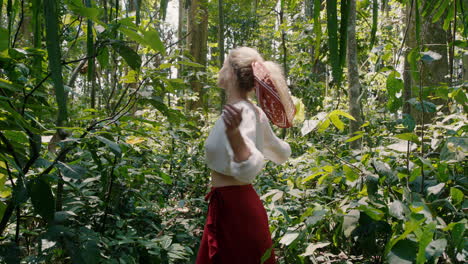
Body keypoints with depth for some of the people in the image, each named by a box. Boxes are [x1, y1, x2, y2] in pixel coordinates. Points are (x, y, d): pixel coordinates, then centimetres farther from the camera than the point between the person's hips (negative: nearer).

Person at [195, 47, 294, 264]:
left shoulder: (240, 113, -21)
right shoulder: (252, 112, 6)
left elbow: (248, 169, -34)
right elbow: (282, 154, 19)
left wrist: (234, 133, -50)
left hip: (234, 209, -9)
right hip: (235, 206, 9)